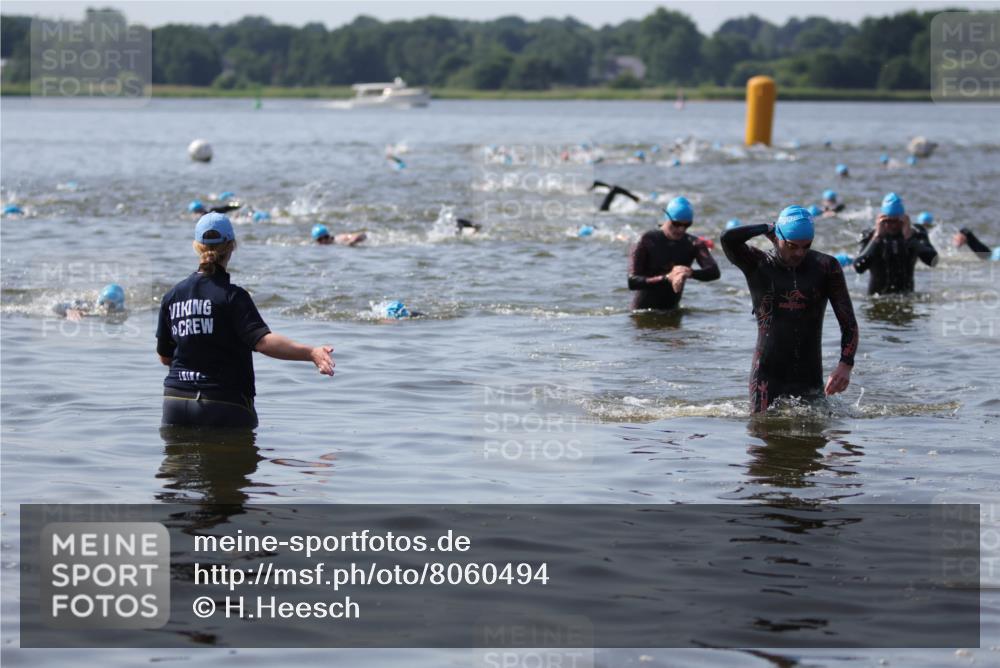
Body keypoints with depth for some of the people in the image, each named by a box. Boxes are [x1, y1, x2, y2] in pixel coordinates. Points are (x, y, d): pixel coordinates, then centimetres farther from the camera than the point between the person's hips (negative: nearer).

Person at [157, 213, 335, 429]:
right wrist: (311, 353, -34)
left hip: (176, 402, 5)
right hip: (226, 404, -4)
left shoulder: (172, 296, 5)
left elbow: (164, 357, 13)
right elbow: (263, 341, -25)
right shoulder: (232, 296, -11)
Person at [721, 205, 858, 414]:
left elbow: (848, 322, 0)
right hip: (768, 374, -2)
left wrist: (845, 365, -15)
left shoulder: (826, 267, 2)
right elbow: (728, 239, -22)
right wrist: (768, 229, -7)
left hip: (810, 375, 2)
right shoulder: (758, 265, -2)